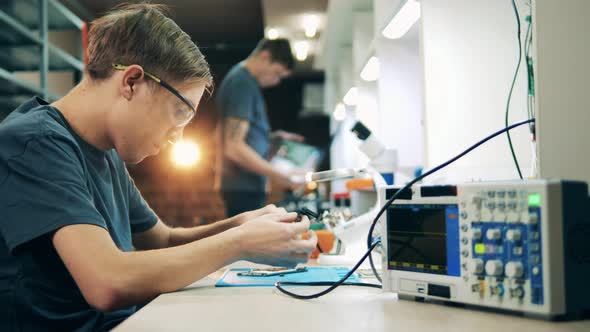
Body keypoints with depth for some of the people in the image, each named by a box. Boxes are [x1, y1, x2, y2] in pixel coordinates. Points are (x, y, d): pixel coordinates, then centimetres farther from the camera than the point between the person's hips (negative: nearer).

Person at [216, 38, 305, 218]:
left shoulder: (245, 79, 15)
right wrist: (276, 174, -16)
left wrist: (273, 136, 12)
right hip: (244, 188, -10)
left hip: (247, 186, 10)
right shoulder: (242, 83, -15)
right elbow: (234, 148, -21)